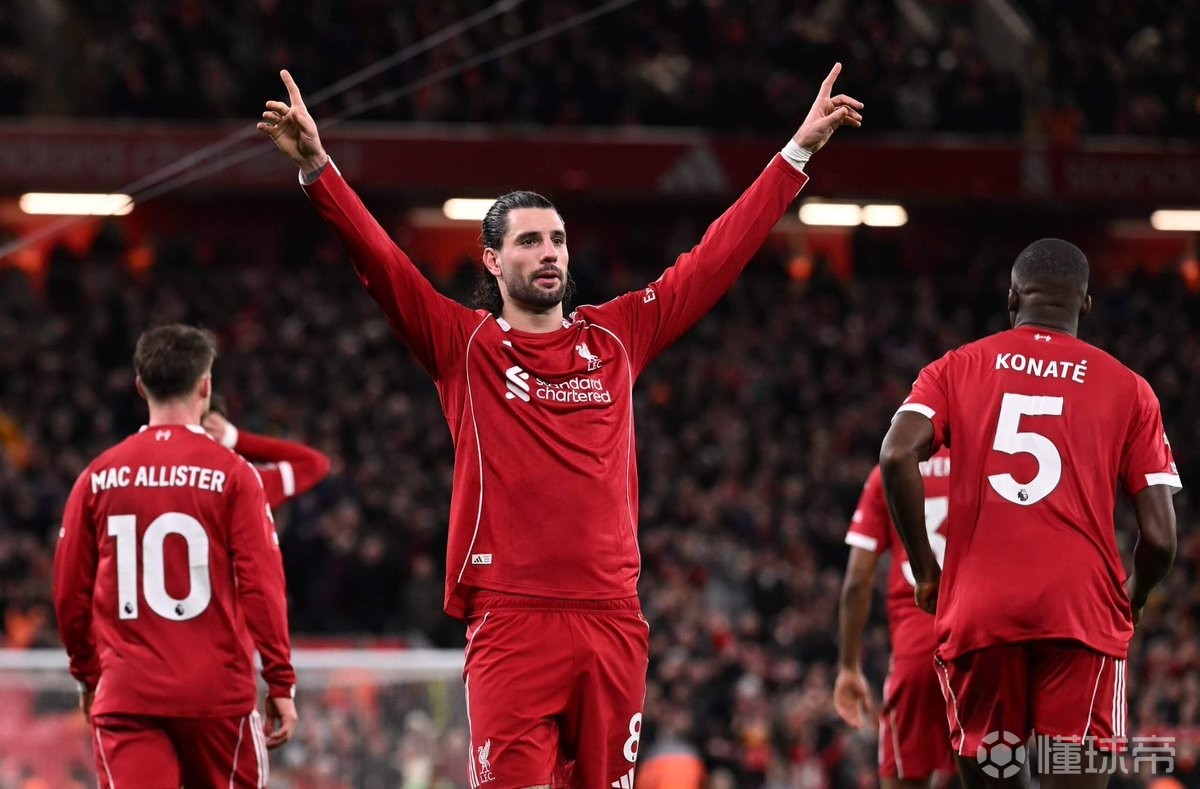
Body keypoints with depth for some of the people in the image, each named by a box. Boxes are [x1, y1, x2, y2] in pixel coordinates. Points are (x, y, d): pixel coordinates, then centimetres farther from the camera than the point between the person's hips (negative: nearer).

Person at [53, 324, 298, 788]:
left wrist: (87, 673, 23)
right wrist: (281, 684, -1)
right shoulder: (233, 474, -4)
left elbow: (69, 592, 8)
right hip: (216, 693, -1)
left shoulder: (98, 477, 4)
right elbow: (262, 586, -7)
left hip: (125, 694, 2)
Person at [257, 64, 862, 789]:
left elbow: (719, 257, 17)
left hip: (612, 618, 3)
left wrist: (799, 152, 19)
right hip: (510, 622, -3)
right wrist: (317, 168, -16)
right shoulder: (465, 347, 6)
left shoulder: (617, 338, 13)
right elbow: (379, 259, -3)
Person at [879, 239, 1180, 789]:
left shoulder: (958, 369, 13)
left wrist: (926, 571, 5)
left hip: (979, 607, 1)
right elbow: (1159, 537, 4)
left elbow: (898, 456, -6)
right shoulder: (1127, 388, 11)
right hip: (1082, 610, -1)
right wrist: (1133, 600, 24)